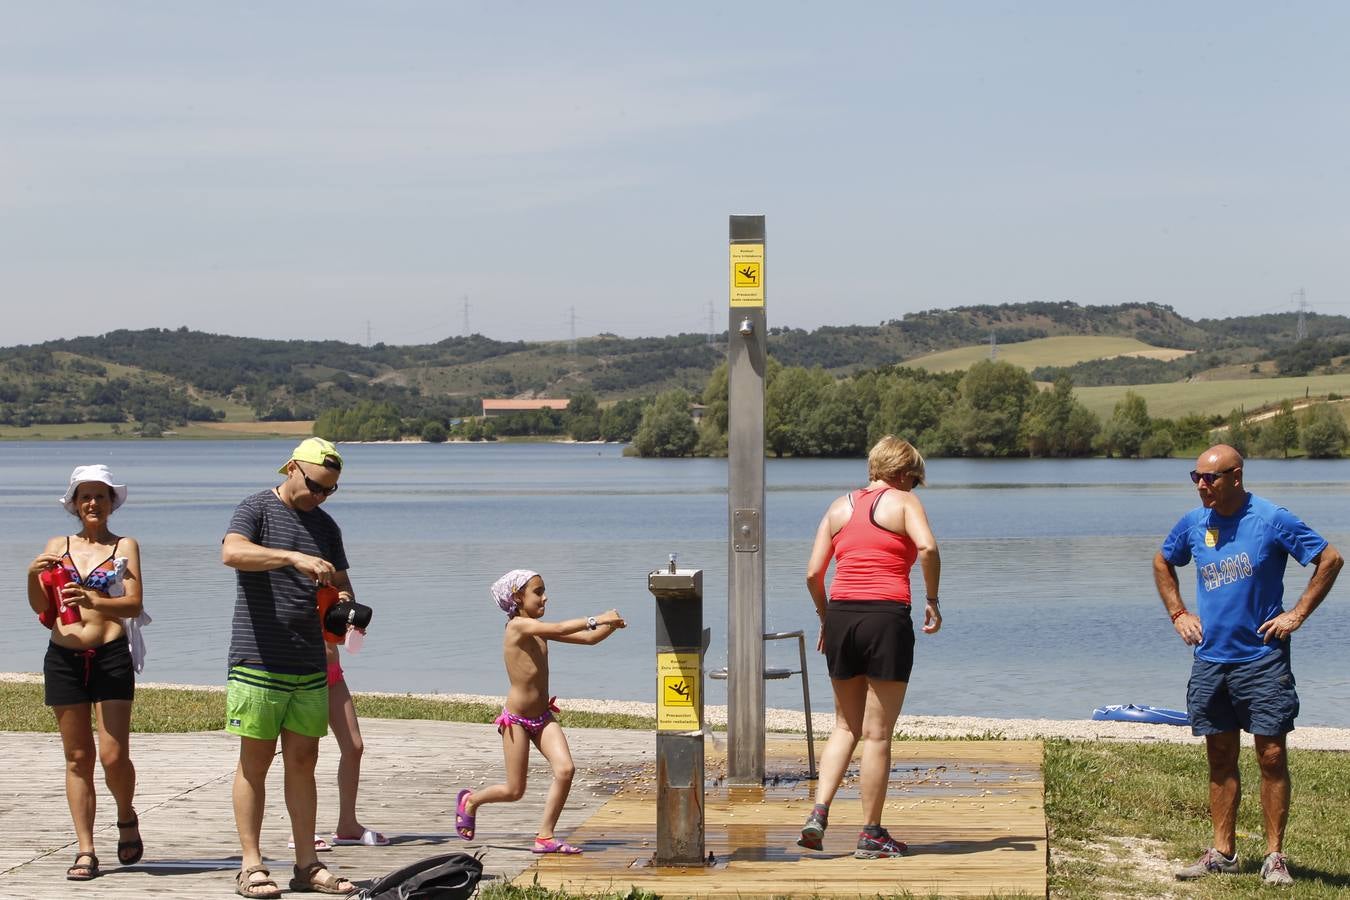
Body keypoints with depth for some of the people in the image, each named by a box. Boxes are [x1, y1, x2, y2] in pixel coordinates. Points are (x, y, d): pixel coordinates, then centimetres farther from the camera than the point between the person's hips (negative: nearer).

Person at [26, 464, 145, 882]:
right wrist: (34, 577, -14)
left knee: (114, 755, -8)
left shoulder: (125, 546, 5)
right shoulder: (58, 546, 12)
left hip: (111, 656, -2)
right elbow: (40, 607, 6)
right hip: (63, 658, 2)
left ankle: (126, 818, 21)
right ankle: (85, 851, 8)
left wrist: (93, 601, -24)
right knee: (78, 757, 4)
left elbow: (134, 605, -6)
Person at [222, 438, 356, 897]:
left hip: (310, 665, 6)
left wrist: (343, 603, -5)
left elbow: (342, 586, 19)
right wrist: (294, 558, -35)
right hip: (258, 661, -6)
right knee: (255, 763, -1)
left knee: (303, 760, 8)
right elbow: (231, 552, -23)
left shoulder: (326, 526, 15)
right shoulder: (257, 509, -4)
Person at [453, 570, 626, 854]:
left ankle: (545, 837, -3)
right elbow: (558, 628, -33)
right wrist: (597, 619, -32)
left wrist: (612, 625, -10)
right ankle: (470, 800, 32)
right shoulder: (518, 625, -16)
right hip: (516, 719, -7)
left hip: (543, 716, 7)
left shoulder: (538, 629, 8)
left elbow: (588, 638, 6)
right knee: (515, 791, 1)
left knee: (565, 769, -13)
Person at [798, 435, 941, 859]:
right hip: (886, 618, -4)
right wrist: (932, 601, -7)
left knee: (846, 726, 18)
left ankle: (818, 813, 3)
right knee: (877, 735, 3)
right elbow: (927, 547, -18)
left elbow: (813, 573, 8)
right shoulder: (903, 502, 2)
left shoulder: (839, 507, 14)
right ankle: (871, 835, 8)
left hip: (841, 616, 4)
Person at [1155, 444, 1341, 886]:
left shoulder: (1272, 519, -10)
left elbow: (1330, 560, -6)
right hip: (1210, 660, 5)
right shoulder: (1193, 524, 4)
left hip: (1262, 658, -4)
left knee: (1272, 756, -4)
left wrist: (1297, 614, -8)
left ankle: (1275, 856, 4)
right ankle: (1222, 852, 17)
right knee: (1221, 758, 10)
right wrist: (1178, 613, 11)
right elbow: (1162, 563, 23)